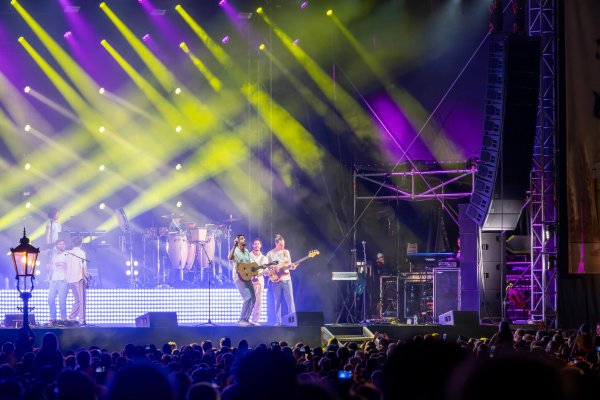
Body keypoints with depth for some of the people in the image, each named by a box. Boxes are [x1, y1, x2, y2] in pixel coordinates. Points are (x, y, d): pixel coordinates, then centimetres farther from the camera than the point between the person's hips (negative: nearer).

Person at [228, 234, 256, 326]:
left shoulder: (246, 252, 14)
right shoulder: (235, 251, -8)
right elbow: (230, 258, -31)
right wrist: (234, 246, -38)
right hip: (239, 277, -8)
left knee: (253, 299, 6)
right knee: (248, 298, -19)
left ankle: (246, 319, 15)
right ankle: (242, 320, -12)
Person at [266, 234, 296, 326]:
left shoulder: (286, 252, 10)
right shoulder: (270, 254, 1)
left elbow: (289, 265, 12)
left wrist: (292, 266, -11)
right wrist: (274, 269, -17)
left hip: (286, 279, 2)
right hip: (276, 279, -2)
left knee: (290, 300, -4)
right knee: (277, 301, 1)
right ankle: (278, 321, 5)